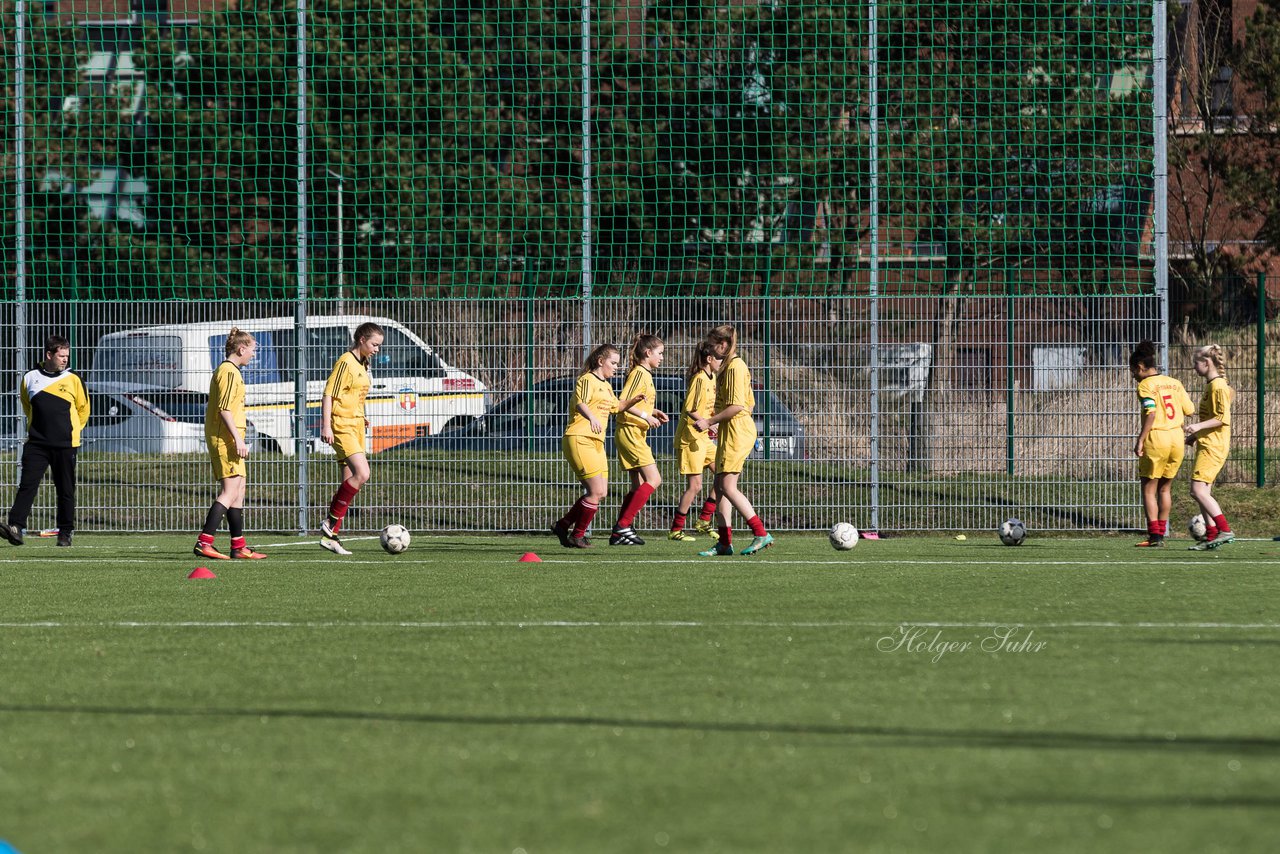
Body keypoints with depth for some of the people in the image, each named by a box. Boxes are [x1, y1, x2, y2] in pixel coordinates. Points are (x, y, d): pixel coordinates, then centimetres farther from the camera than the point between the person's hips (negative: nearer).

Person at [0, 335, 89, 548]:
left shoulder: (73, 381, 2)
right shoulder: (30, 379, 4)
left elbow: (83, 409, 13)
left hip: (65, 445, 0)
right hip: (36, 443, 0)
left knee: (65, 490, 4)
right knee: (27, 484, -11)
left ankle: (65, 533, 12)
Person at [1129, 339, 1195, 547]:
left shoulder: (1145, 385, -7)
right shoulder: (1174, 383, 11)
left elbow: (1151, 413, -19)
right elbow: (1189, 410, 9)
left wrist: (1140, 440, -18)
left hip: (1156, 438, -6)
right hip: (1177, 437, 6)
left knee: (1149, 489, 2)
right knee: (1165, 487, 17)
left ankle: (1155, 536, -5)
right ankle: (1161, 532, 19)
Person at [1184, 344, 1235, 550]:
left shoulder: (1218, 386, -13)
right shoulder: (1210, 385, 17)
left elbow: (1223, 418, -19)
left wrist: (1198, 426, -25)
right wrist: (1194, 435, 23)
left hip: (1213, 446, -10)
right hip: (1205, 445, 10)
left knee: (1198, 490, -16)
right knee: (1202, 492, 8)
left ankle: (1225, 530, -17)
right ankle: (1212, 536, 9)